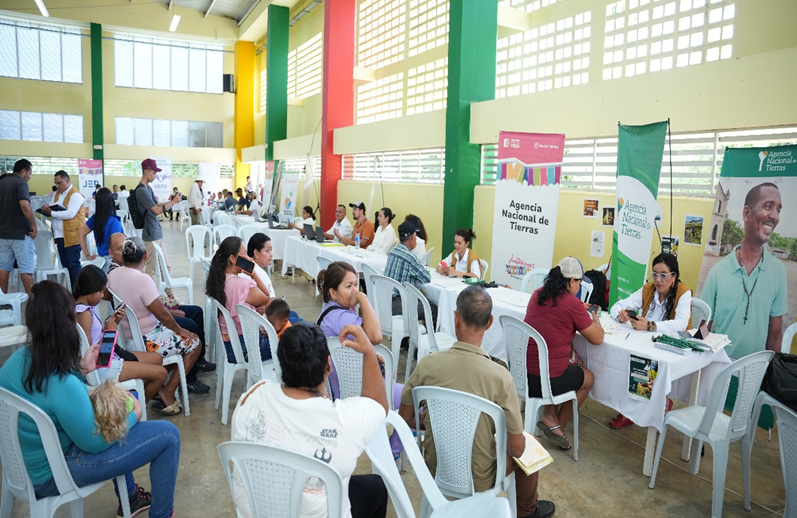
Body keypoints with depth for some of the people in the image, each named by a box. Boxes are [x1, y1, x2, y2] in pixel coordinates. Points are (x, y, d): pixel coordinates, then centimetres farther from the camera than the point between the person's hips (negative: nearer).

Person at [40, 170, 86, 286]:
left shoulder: (75, 195, -10)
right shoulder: (58, 193, 17)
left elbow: (70, 213, -21)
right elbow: (54, 209, 15)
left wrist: (51, 213, -20)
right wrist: (47, 209, -7)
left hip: (72, 236, -8)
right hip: (60, 236, 8)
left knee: (74, 265, -6)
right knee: (65, 266, 11)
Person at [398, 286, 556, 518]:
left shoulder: (427, 364, -19)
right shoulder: (499, 375, -27)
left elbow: (405, 419, -5)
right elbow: (516, 448, -18)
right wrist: (523, 441, 5)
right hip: (477, 481, -3)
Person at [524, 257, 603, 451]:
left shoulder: (537, 294, 4)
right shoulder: (573, 304, -14)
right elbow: (597, 339, -3)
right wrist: (596, 321, 16)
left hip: (520, 372, 6)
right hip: (545, 381, -6)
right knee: (588, 378, 24)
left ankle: (550, 416, 22)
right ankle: (558, 426, 27)